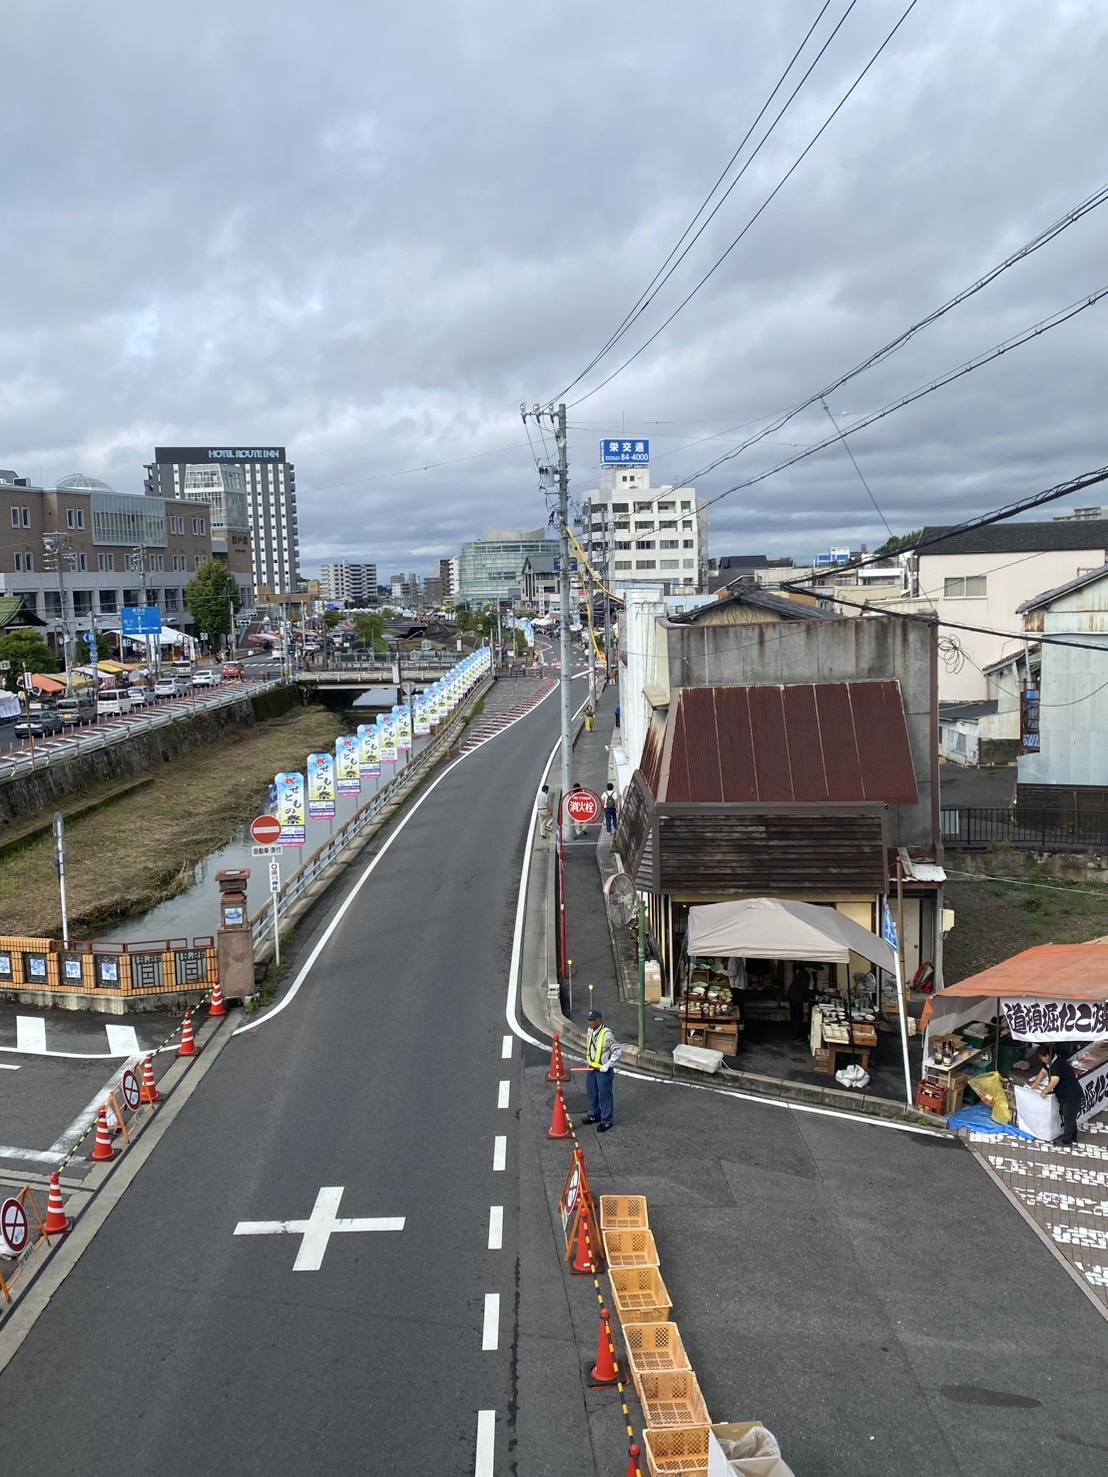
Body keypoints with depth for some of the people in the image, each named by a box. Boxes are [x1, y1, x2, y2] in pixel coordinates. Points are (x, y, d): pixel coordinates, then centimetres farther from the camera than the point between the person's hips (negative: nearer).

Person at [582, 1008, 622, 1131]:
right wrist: (589, 1060, 13)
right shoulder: (590, 1031, 0)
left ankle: (607, 1120, 16)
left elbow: (618, 1051, -24)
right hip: (592, 1068, 8)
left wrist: (608, 1065, -22)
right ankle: (594, 1115, 38)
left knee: (604, 1095, 3)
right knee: (591, 1092, 19)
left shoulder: (606, 1035, -25)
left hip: (604, 1070, -8)